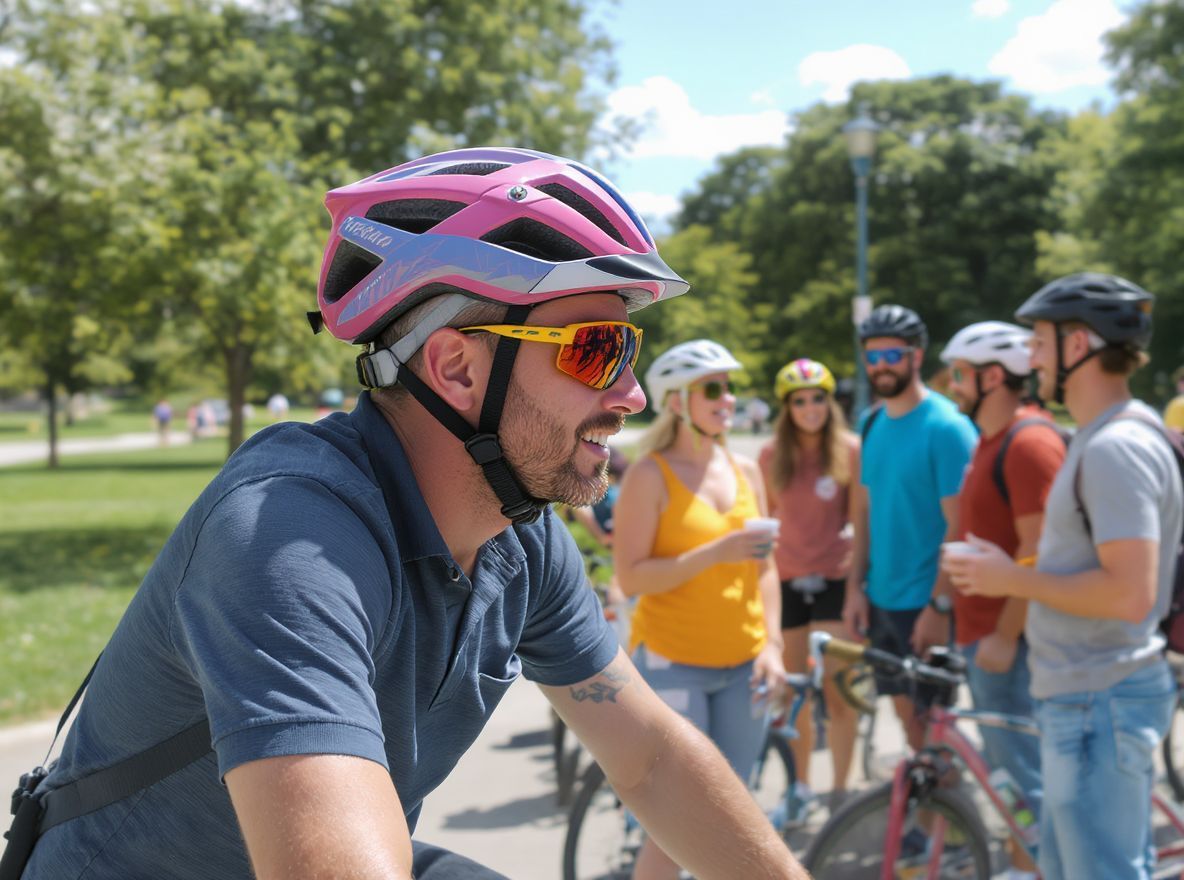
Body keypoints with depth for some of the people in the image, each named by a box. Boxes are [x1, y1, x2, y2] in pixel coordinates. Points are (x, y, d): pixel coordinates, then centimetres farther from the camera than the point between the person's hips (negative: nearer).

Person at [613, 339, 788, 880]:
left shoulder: (744, 470, 9)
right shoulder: (650, 475, -7)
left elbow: (763, 567, 14)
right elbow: (631, 578, -14)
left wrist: (772, 642, 2)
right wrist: (715, 553, -22)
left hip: (742, 665, 5)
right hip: (672, 664, -5)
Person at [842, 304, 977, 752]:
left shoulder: (946, 426, -14)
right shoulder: (873, 424, 7)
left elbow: (958, 525, -17)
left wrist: (939, 605, -19)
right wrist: (855, 587, 6)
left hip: (926, 604, -6)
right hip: (881, 599, 6)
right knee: (905, 710, 16)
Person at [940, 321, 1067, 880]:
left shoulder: (1029, 441, -18)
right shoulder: (991, 438, 14)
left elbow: (1036, 550, -22)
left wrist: (1005, 634, -22)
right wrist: (944, 605, 21)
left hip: (1004, 635, -10)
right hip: (979, 627, 10)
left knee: (1017, 763, -3)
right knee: (1006, 761, 17)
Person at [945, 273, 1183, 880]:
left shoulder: (1116, 448, -21)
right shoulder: (1102, 437, 12)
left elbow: (1130, 593, -28)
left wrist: (1013, 580, -18)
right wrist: (1015, 576, 11)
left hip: (1100, 700, -11)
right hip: (1082, 695, 11)